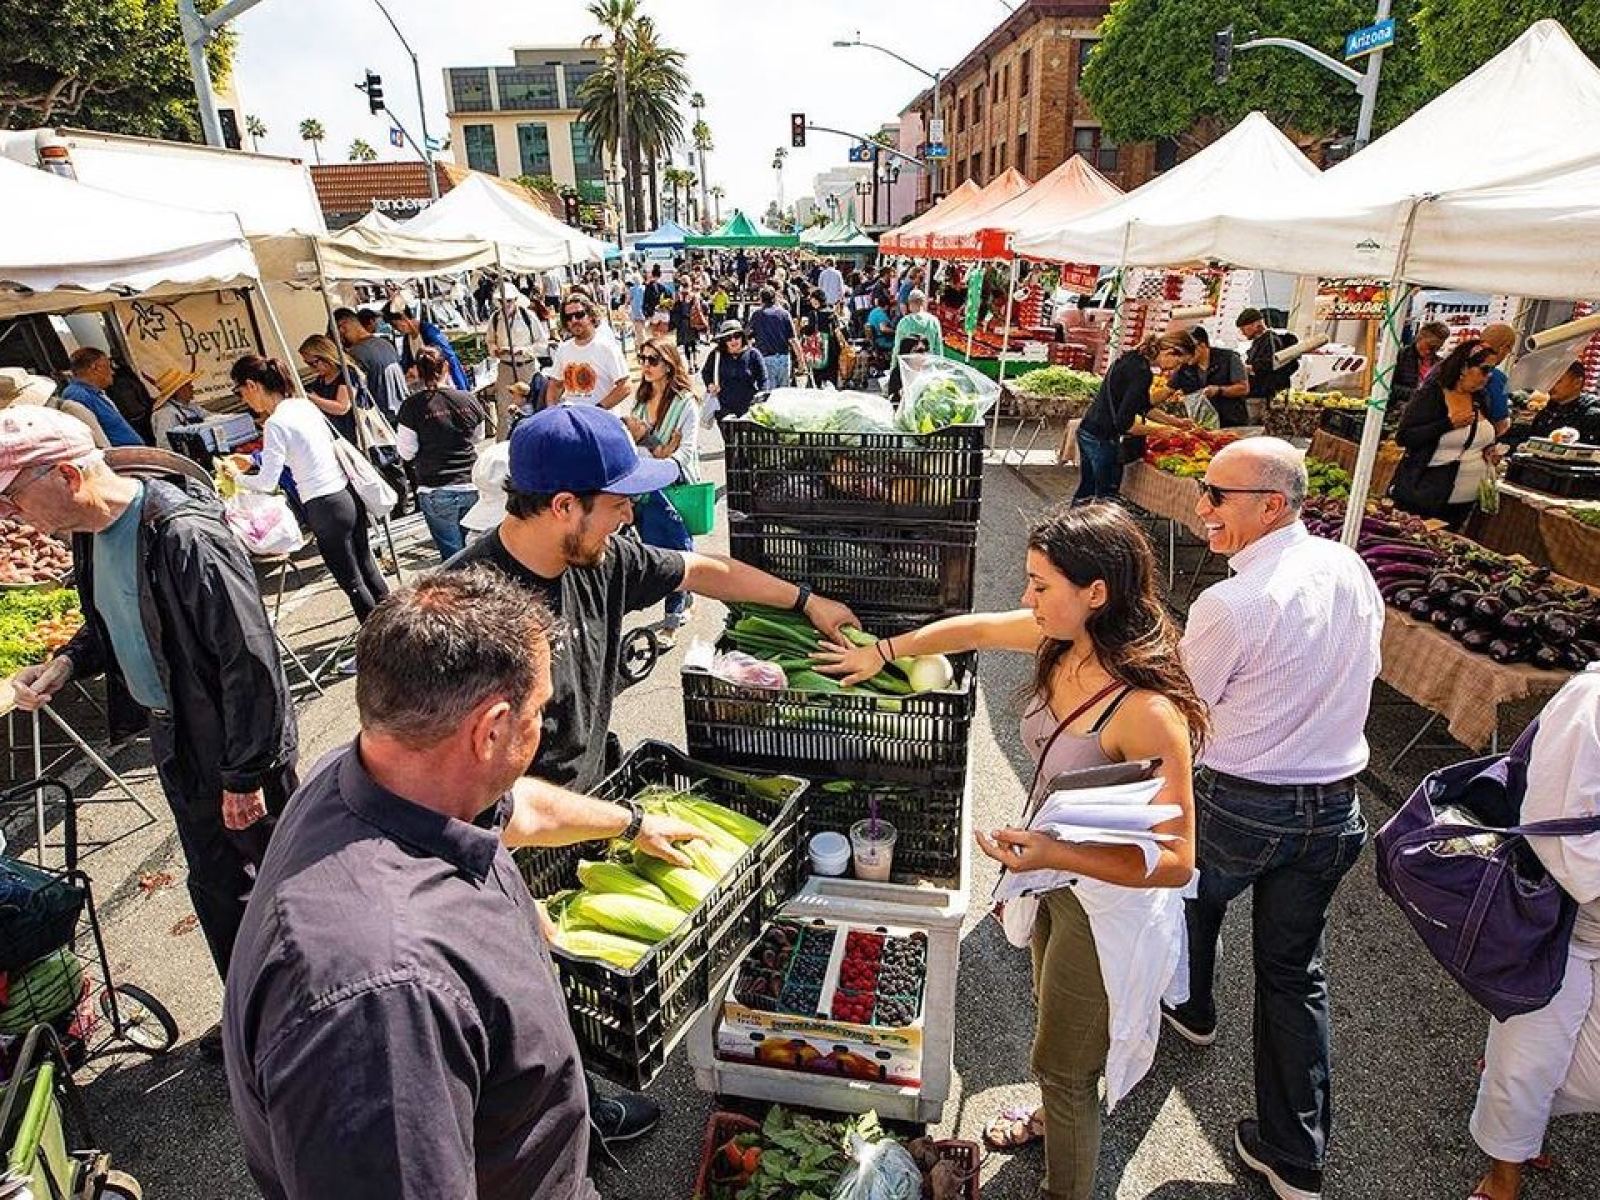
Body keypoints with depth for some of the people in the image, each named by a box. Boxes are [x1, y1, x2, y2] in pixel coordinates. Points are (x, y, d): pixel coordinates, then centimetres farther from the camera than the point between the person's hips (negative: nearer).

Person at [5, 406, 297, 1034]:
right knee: (216, 886, 22)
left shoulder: (184, 538, -28)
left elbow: (251, 662, -27)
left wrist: (245, 775, -20)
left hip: (236, 749, -9)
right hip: (174, 744, 9)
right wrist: (67, 662, -2)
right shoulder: (91, 533, 1)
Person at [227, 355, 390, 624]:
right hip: (348, 492, 8)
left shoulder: (275, 424, -15)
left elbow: (267, 483, -12)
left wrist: (236, 476, 8)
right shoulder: (305, 403, 8)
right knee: (367, 567, 19)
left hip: (325, 506, -8)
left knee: (351, 581, 5)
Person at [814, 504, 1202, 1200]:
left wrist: (1053, 854, -37)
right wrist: (880, 654, 13)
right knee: (1052, 1007, 33)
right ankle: (1056, 1119, 63)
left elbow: (1176, 862, -29)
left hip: (1109, 901, -8)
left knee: (1061, 1062, 16)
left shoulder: (1147, 711, -36)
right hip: (1056, 876, 8)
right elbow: (972, 629, 4)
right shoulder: (1064, 640, -14)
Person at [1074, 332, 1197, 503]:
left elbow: (1144, 407, 22)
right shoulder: (1142, 372, -20)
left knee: (1086, 490, 20)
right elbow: (1124, 423, -22)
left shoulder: (1133, 359, 10)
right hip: (1103, 439, -9)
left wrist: (1176, 421, 20)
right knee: (1106, 497, 2)